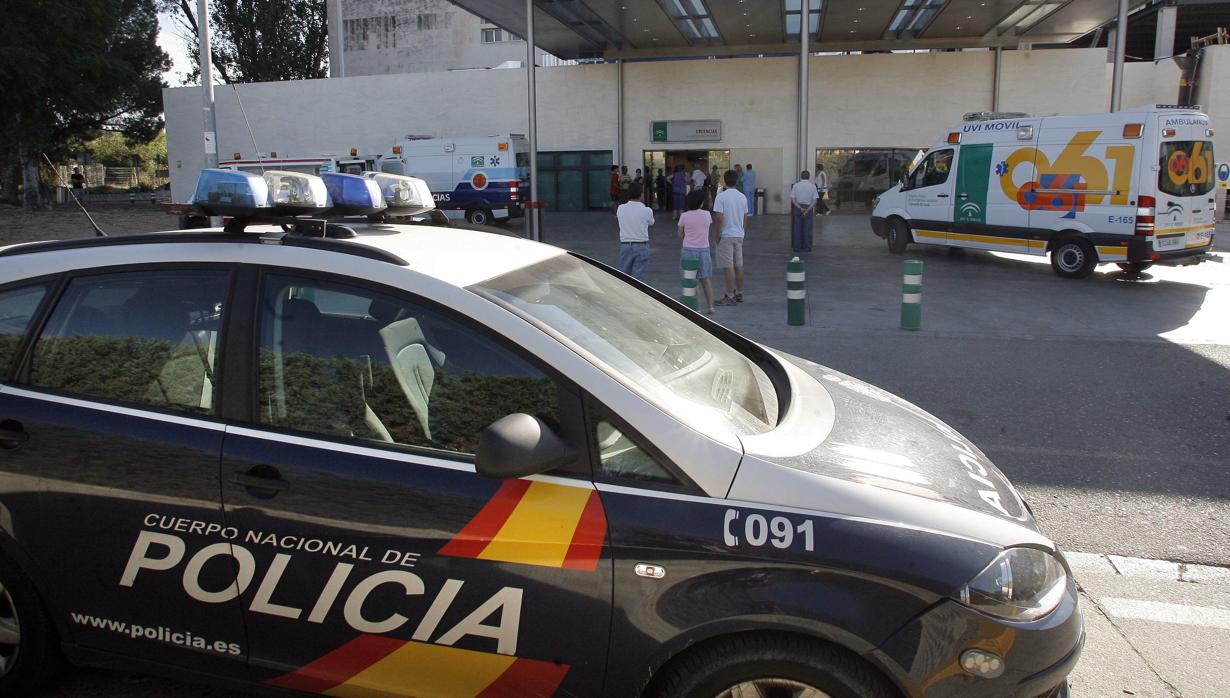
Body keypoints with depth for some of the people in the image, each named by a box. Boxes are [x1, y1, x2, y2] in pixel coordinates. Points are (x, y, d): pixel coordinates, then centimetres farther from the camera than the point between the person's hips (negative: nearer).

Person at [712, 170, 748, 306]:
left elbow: (719, 218, -17)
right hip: (739, 235, 6)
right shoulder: (742, 197, 6)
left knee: (728, 266, -4)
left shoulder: (721, 197, -13)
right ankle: (739, 294, 19)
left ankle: (730, 296, -3)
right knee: (739, 265, 12)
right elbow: (745, 217, 11)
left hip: (726, 235, -6)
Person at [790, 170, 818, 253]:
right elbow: (814, 200, -9)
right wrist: (807, 210, -15)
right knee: (807, 229, 4)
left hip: (797, 208, 0)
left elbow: (793, 199, -9)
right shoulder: (812, 186, -4)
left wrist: (800, 208, -15)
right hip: (809, 208, 0)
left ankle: (796, 247, 2)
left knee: (797, 228, 3)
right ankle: (807, 247, 4)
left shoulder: (796, 185, -4)